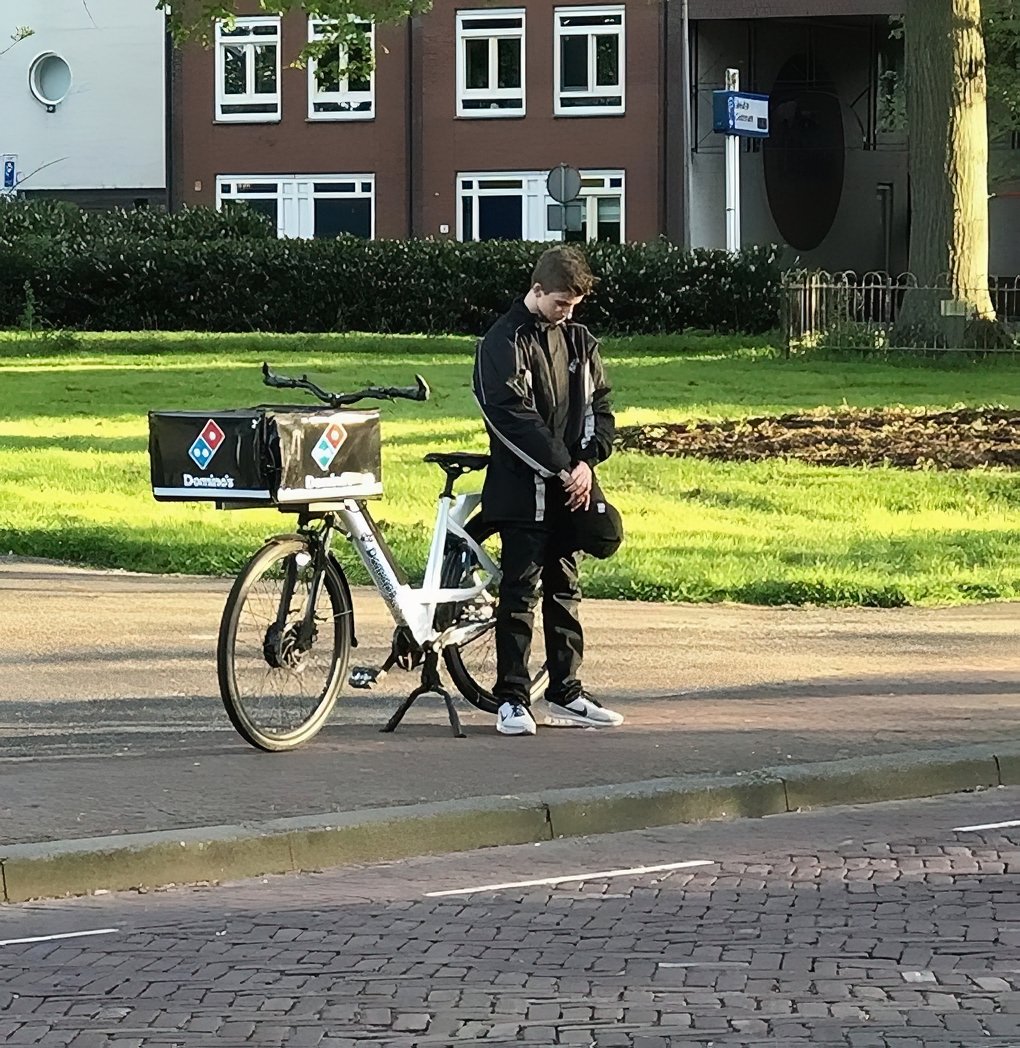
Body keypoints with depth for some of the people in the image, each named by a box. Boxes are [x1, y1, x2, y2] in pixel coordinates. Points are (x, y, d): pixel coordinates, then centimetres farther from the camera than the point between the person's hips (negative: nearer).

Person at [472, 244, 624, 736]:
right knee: (520, 593, -4)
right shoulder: (503, 343, -9)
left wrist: (587, 462, -5)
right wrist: (562, 467, -19)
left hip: (570, 488, 6)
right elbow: (514, 417, -17)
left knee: (565, 589, 11)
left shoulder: (579, 341, 11)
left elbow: (599, 404, 11)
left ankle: (565, 694, 17)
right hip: (522, 490, -6)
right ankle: (512, 699, -1)